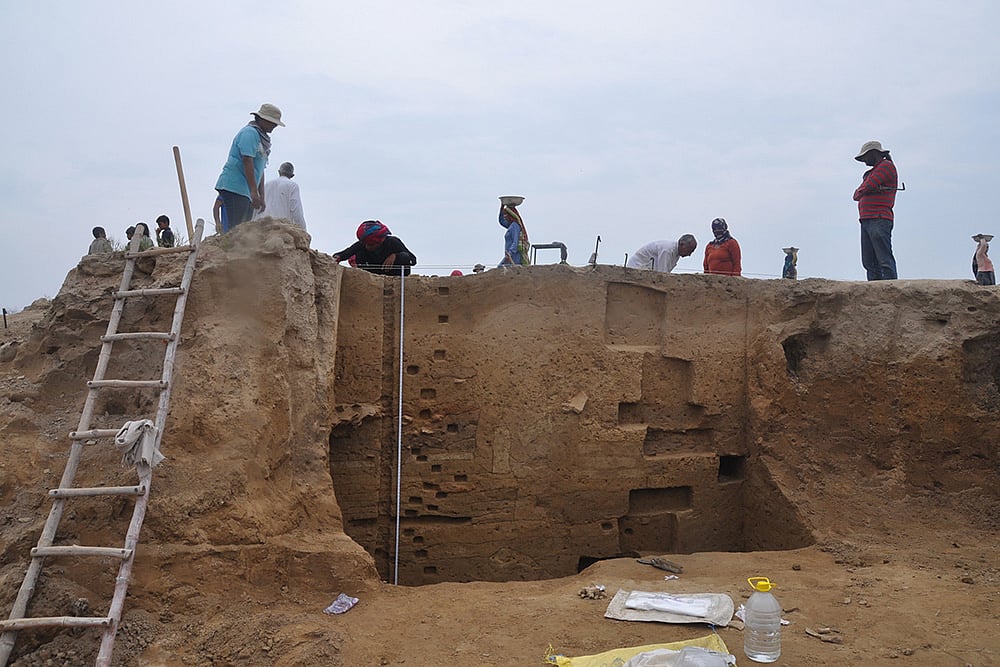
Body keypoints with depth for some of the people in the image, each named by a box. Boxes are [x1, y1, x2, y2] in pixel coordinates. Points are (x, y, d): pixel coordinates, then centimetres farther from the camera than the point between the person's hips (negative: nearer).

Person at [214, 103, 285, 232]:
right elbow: (247, 161, -17)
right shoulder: (250, 132, -6)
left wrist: (261, 197, 20)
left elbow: (260, 170, 24)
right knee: (234, 231, -16)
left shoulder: (262, 138, 24)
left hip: (247, 192, 10)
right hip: (234, 187, -10)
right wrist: (254, 191, -23)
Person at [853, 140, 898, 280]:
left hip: (879, 220, -9)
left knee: (885, 261, -13)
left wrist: (859, 193, 10)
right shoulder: (873, 172, 26)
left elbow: (862, 191, -11)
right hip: (866, 221, 9)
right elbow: (857, 195, 15)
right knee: (869, 262, 5)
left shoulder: (886, 166, -2)